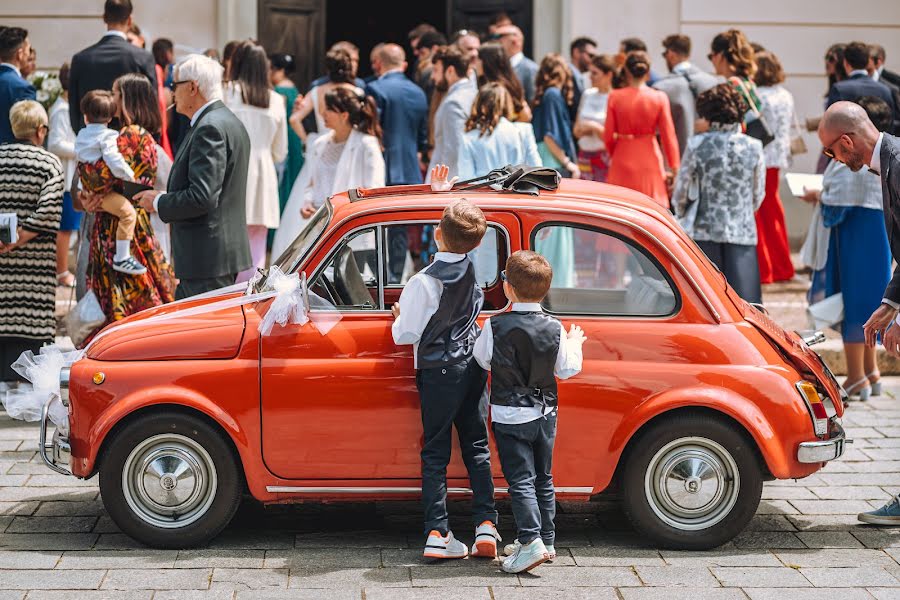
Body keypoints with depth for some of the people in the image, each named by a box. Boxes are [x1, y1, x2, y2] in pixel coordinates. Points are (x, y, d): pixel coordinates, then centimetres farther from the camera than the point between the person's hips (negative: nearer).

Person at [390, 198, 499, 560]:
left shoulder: (422, 283, -20)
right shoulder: (472, 269, -4)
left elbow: (405, 335, -16)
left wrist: (399, 316, 6)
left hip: (438, 371, -5)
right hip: (473, 367, 5)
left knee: (435, 452, 3)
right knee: (477, 447, 12)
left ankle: (437, 533, -2)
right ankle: (486, 525, 5)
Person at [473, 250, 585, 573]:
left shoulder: (495, 326, -16)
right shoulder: (555, 328, -7)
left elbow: (482, 359, -1)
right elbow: (567, 369, 1)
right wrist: (574, 344, 20)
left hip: (510, 415, -4)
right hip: (545, 413, 4)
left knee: (520, 479, -4)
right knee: (543, 479, 15)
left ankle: (530, 540, -17)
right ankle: (547, 540, 21)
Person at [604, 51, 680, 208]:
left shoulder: (615, 97, -6)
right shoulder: (659, 98, -6)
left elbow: (608, 136, -2)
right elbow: (668, 136, -4)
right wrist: (675, 168, 5)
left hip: (622, 160, 0)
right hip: (650, 159, 0)